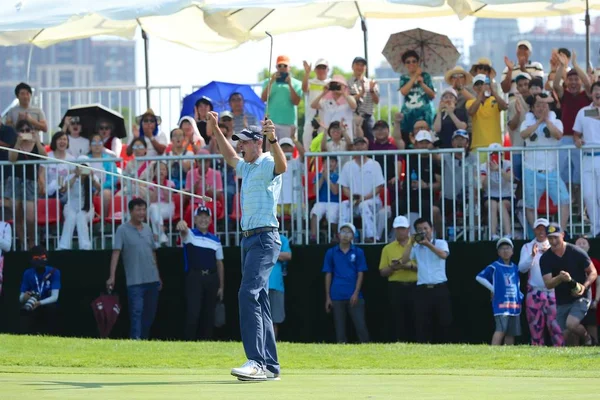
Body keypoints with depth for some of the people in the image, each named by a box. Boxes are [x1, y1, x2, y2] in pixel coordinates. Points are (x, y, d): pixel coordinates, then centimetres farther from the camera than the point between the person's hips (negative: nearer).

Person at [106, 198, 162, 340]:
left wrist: (158, 276, 19)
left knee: (150, 313, 11)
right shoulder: (123, 230, -6)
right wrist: (112, 276, -22)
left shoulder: (148, 229, 11)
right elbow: (116, 253, -13)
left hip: (152, 279, 6)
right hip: (135, 281, -6)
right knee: (137, 312, -11)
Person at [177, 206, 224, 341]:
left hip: (212, 279, 4)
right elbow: (184, 231, -22)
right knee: (193, 313, -12)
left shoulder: (215, 240, 15)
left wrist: (221, 286, 12)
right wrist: (182, 225, -49)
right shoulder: (190, 235, 3)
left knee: (209, 315, 6)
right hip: (194, 278, -4)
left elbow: (219, 263, 17)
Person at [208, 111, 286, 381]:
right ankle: (270, 366, 10)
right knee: (258, 300, 8)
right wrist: (216, 130, 39)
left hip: (264, 239, -10)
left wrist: (273, 140, -47)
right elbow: (230, 157, 41)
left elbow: (282, 166, -31)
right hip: (249, 238, 10)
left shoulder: (267, 164, -8)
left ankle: (256, 362, -29)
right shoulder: (246, 167, 20)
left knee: (248, 293, -21)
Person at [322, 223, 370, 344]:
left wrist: (356, 293, -8)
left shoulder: (358, 252, 4)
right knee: (340, 328, 5)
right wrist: (328, 297, 3)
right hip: (337, 297, 1)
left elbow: (360, 274, 3)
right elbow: (328, 275, 7)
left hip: (354, 297, -1)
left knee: (361, 326, -6)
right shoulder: (331, 253, 6)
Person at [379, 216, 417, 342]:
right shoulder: (388, 249, 10)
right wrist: (392, 268, -11)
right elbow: (382, 272, 9)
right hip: (396, 288, 1)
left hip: (413, 287, -1)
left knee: (414, 320, -3)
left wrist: (411, 267, -15)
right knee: (398, 322, -1)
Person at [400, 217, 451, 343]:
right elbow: (404, 260, -2)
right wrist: (411, 243, -4)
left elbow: (444, 255, -16)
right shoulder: (415, 247, 10)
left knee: (445, 321, 0)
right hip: (422, 290, 2)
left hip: (440, 288, -2)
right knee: (422, 323, -1)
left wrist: (428, 244, -18)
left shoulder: (441, 243, 5)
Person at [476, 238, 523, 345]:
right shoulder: (494, 267, -3)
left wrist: (520, 296, 13)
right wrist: (493, 289, -3)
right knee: (501, 329, -19)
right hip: (500, 303, -6)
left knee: (511, 332, 7)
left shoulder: (515, 268, 14)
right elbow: (479, 277, -1)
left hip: (514, 304, 6)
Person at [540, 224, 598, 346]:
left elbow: (593, 272, -3)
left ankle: (587, 338, 4)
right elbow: (548, 284, -11)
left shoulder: (577, 252, -10)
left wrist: (584, 286, -21)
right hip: (561, 302, 4)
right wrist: (560, 278, -32)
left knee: (571, 324, -25)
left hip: (580, 298, -4)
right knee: (567, 336, 4)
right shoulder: (545, 259, -3)